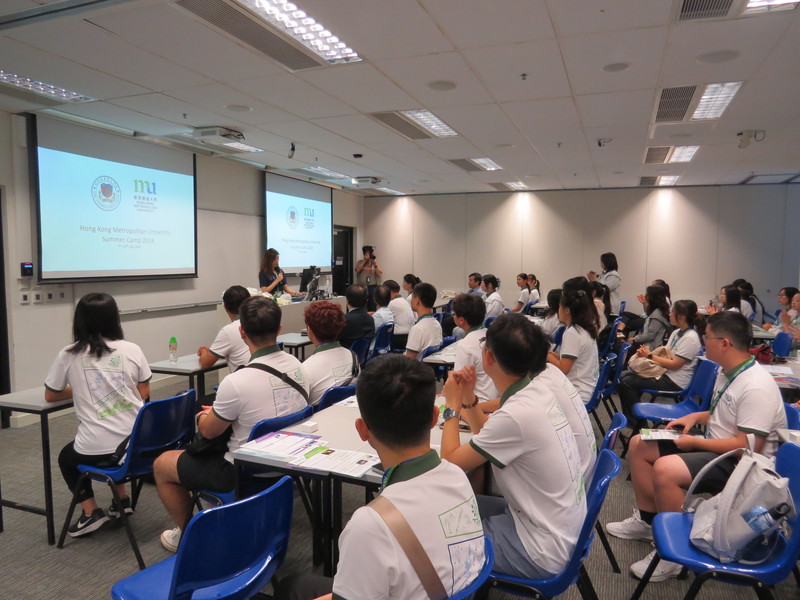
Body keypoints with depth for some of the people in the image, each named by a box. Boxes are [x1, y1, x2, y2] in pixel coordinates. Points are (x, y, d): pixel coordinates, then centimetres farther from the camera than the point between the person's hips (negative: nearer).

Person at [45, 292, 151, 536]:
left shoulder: (68, 355, -1)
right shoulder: (132, 350, 1)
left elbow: (50, 396, 13)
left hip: (96, 449, -3)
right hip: (137, 442, 3)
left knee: (67, 457, 31)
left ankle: (91, 512, 18)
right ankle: (122, 501, 34)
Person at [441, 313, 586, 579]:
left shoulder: (515, 416, -31)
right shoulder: (538, 391, -5)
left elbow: (451, 462, -17)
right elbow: (490, 436, 12)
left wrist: (453, 406, -7)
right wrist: (468, 399, -1)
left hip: (543, 554, -8)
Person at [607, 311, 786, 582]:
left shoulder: (756, 387, -25)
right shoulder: (727, 373, 6)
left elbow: (749, 446, -28)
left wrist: (695, 442, -20)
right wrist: (695, 417, 5)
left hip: (739, 465, -10)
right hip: (715, 447, 10)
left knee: (665, 469, -33)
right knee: (638, 445, 7)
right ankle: (647, 520, 19)